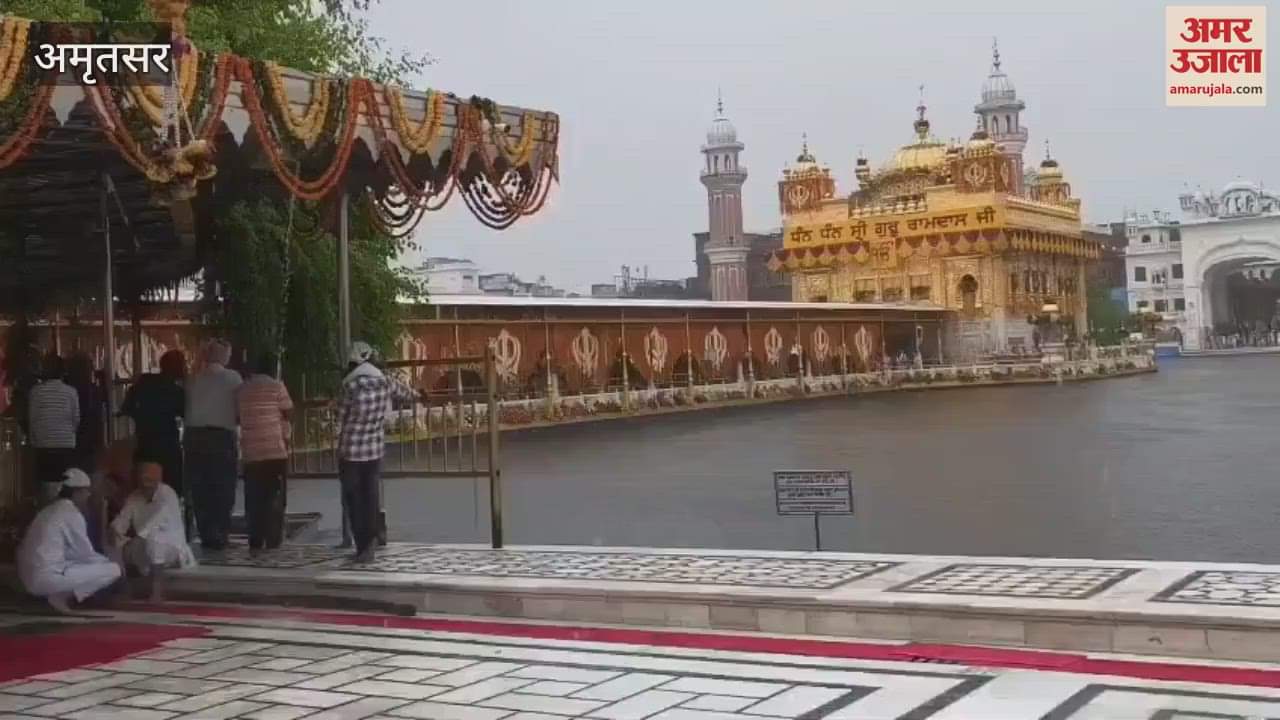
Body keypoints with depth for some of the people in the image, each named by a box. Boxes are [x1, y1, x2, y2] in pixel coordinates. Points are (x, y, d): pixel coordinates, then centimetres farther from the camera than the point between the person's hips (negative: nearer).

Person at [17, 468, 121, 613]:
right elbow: (86, 554, -4)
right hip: (48, 576, -9)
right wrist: (110, 563, 14)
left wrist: (104, 561, 26)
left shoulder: (50, 510, 18)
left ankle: (55, 594, 10)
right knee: (113, 570, -6)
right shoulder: (72, 514, -9)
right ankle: (62, 596, -8)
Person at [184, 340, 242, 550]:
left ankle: (207, 535, 11)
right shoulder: (232, 378, -1)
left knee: (201, 490, 9)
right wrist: (235, 421, 17)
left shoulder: (193, 380, 9)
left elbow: (187, 409, 6)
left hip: (195, 437, 3)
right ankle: (219, 535, 3)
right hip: (222, 437, -3)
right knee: (223, 490, 5)